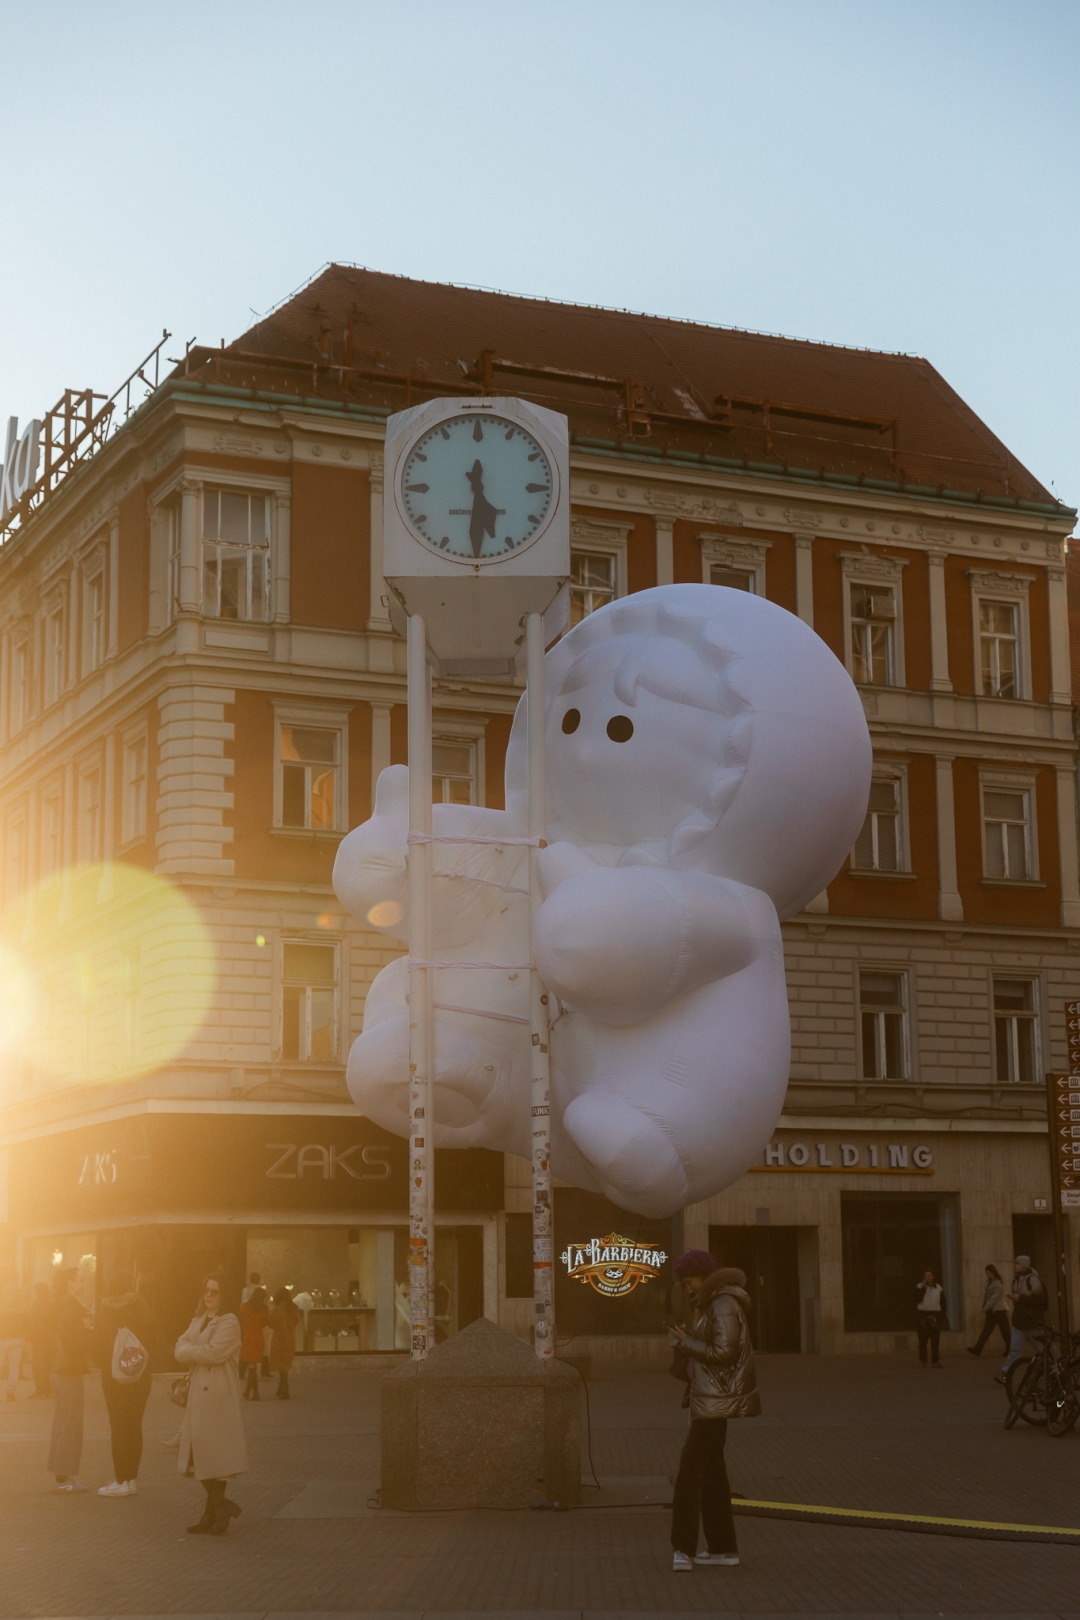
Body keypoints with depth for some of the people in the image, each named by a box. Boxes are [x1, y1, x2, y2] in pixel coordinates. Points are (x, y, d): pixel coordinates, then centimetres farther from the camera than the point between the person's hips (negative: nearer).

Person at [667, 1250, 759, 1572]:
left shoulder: (724, 1306, -15)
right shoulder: (710, 1303, 16)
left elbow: (723, 1353, -21)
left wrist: (687, 1341, -13)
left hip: (717, 1399, -11)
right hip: (709, 1398, 11)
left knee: (690, 1471, -12)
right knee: (711, 1472, 13)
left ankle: (683, 1549, -13)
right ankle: (723, 1547, 17)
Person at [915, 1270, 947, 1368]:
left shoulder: (939, 1288, 9)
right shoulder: (920, 1287, 4)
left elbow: (943, 1304, 10)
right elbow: (918, 1299, -12)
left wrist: (944, 1316, 1)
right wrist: (924, 1286, -13)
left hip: (935, 1315, 1)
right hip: (922, 1315, -1)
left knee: (935, 1340, -4)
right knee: (923, 1340, 0)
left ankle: (935, 1361, -2)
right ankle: (922, 1361, 9)